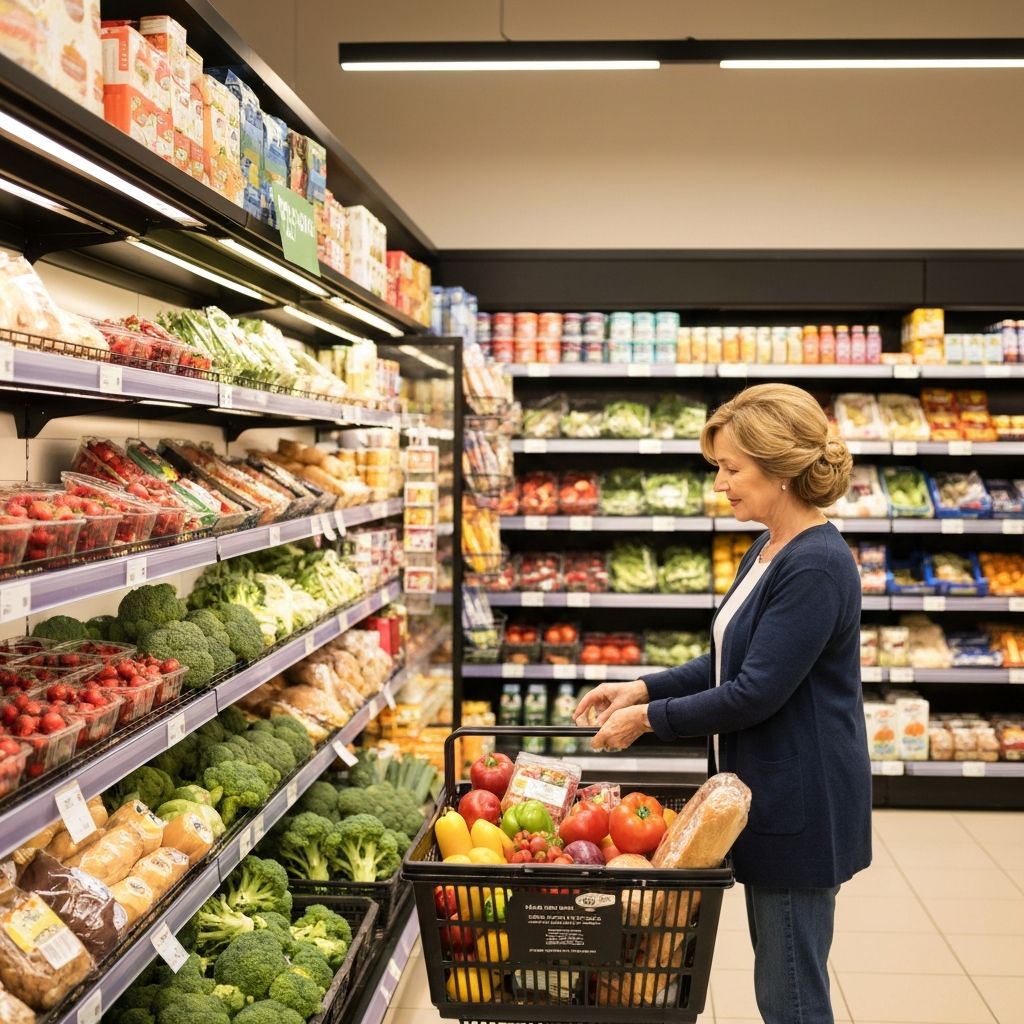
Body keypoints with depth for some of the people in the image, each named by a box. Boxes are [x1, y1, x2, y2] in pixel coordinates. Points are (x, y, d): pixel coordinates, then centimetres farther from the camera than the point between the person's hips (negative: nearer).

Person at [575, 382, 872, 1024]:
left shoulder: (816, 566, -22)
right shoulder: (768, 550, 9)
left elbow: (756, 693, -24)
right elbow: (730, 662, 17)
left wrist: (650, 718, -14)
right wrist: (643, 689, 6)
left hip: (800, 810, -10)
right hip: (769, 797, 10)